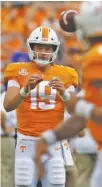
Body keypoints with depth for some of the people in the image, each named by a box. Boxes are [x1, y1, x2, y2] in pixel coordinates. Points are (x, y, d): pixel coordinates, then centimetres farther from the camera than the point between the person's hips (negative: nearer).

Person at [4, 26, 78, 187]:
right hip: (27, 142, -1)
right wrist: (26, 89, -28)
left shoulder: (64, 75, 6)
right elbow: (8, 106, -11)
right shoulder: (19, 72, 2)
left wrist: (64, 93, -19)